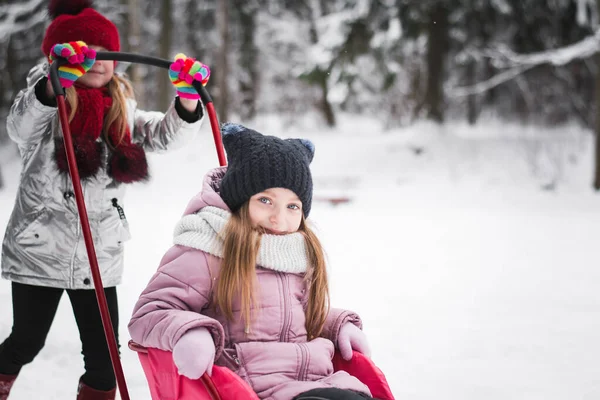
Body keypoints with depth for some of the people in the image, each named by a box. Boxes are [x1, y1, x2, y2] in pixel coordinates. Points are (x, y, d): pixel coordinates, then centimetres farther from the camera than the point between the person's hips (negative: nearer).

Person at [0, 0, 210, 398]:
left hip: (101, 257, 3)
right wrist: (54, 83, -47)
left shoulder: (121, 112, 6)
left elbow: (167, 134, -3)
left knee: (104, 355, 1)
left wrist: (188, 98, -23)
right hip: (40, 251, -3)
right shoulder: (44, 105, -8)